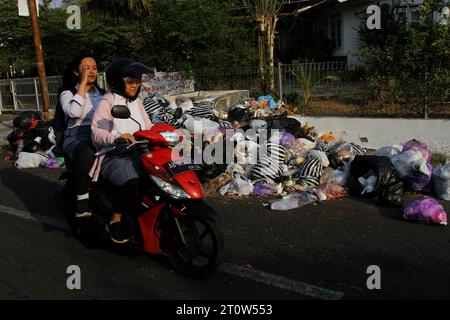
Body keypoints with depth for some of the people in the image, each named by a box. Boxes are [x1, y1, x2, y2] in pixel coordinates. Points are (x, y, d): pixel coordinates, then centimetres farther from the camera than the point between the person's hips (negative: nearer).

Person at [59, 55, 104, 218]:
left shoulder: (102, 94, 25)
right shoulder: (68, 93, 11)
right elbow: (74, 112, -13)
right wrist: (83, 84, -6)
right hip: (77, 139, -4)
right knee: (87, 153, -41)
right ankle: (82, 199, -32)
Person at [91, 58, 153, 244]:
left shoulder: (136, 101, 19)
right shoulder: (107, 102, -3)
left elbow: (147, 126, 18)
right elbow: (97, 132, -15)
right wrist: (118, 137, -33)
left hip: (137, 153, 6)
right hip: (114, 156, -6)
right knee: (131, 180, -35)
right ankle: (116, 220, -16)